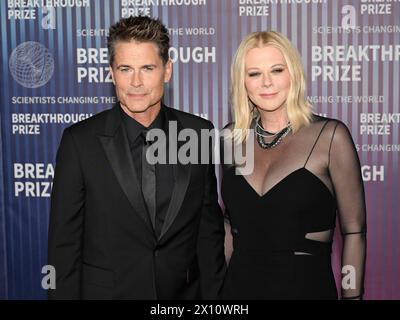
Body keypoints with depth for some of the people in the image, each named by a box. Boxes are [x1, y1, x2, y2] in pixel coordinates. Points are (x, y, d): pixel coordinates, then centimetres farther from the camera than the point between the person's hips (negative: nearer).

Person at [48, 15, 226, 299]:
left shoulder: (198, 133, -4)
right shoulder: (80, 141, -10)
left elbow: (210, 226, 1)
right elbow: (64, 239, -7)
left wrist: (213, 293, 0)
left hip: (185, 290, 2)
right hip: (107, 290, -2)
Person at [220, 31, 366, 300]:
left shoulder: (330, 135, -10)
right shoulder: (231, 137, 1)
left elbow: (353, 232, -7)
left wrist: (352, 295, -9)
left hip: (307, 286, -3)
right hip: (239, 285, 3)